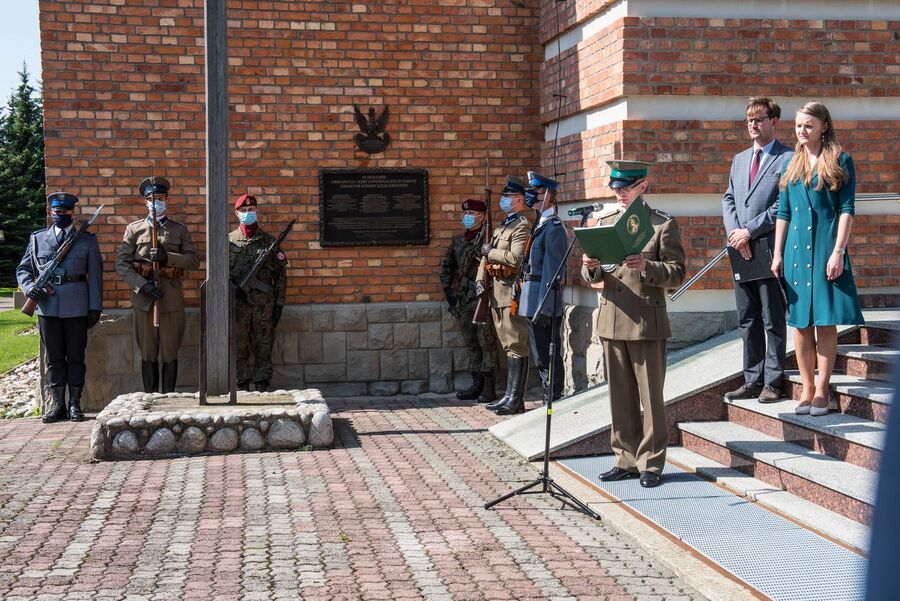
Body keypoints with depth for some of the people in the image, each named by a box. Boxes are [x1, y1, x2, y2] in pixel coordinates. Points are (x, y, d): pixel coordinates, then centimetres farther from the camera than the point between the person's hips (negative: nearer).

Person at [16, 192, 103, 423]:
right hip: (47, 306, 2)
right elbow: (23, 269, 14)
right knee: (54, 358, 6)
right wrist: (29, 287, -7)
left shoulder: (87, 240, 6)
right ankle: (57, 404, 12)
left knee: (76, 357, 3)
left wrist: (95, 307, -2)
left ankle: (75, 404, 9)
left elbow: (95, 275, 4)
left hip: (77, 307, -1)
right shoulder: (37, 239, 11)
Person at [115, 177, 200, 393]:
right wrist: (142, 286, -11)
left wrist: (167, 257, -15)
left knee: (170, 355, 3)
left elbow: (194, 260, 1)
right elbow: (121, 263, 2)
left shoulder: (180, 229, 10)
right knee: (148, 355, 5)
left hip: (172, 300, 0)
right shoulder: (134, 229, 9)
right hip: (143, 300, 0)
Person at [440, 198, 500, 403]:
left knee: (487, 343, -4)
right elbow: (447, 268, 22)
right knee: (470, 343, 11)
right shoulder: (457, 242, 15)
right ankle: (477, 384, 18)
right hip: (463, 301, 7)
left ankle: (489, 388, 0)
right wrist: (448, 290, 11)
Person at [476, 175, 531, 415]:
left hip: (512, 291, -10)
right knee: (508, 345, 12)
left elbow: (515, 258, -22)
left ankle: (515, 399, -7)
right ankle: (512, 395, 17)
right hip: (498, 290, 10)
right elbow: (487, 253, 21)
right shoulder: (503, 226, 19)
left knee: (516, 345, -8)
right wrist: (480, 279, 7)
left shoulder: (522, 227, -10)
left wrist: (490, 252, -9)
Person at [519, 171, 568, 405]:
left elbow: (552, 270, -18)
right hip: (533, 304, 10)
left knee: (548, 358, -3)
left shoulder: (553, 228, -13)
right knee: (541, 357, 15)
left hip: (543, 304, -10)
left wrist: (543, 307, -21)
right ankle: (548, 401, 23)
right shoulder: (540, 226, 17)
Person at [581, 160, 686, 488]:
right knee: (620, 396, 10)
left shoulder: (662, 224, -1)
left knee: (650, 396, 0)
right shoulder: (604, 221, 13)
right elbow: (592, 277, 15)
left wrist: (647, 267, -22)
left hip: (646, 321, -5)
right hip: (611, 320, 5)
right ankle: (626, 460, 20)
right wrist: (591, 267, -9)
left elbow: (677, 274, -5)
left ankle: (651, 463, 9)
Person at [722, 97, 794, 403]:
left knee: (773, 320, 0)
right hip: (741, 250, 6)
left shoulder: (787, 159, -3)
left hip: (770, 249, -6)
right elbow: (728, 199, 13)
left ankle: (772, 383, 6)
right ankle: (753, 380, 16)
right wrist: (735, 233, -5)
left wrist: (749, 231, -13)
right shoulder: (740, 159, 19)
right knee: (747, 320, 10)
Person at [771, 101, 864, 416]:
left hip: (826, 248, -4)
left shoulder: (840, 162, 0)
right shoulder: (791, 164, 12)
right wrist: (778, 254, 7)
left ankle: (822, 390, 5)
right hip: (796, 249, 4)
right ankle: (807, 389, 13)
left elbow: (846, 210, -5)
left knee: (825, 322, -1)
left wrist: (838, 251, -13)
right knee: (801, 323, 5)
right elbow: (783, 212, 12)